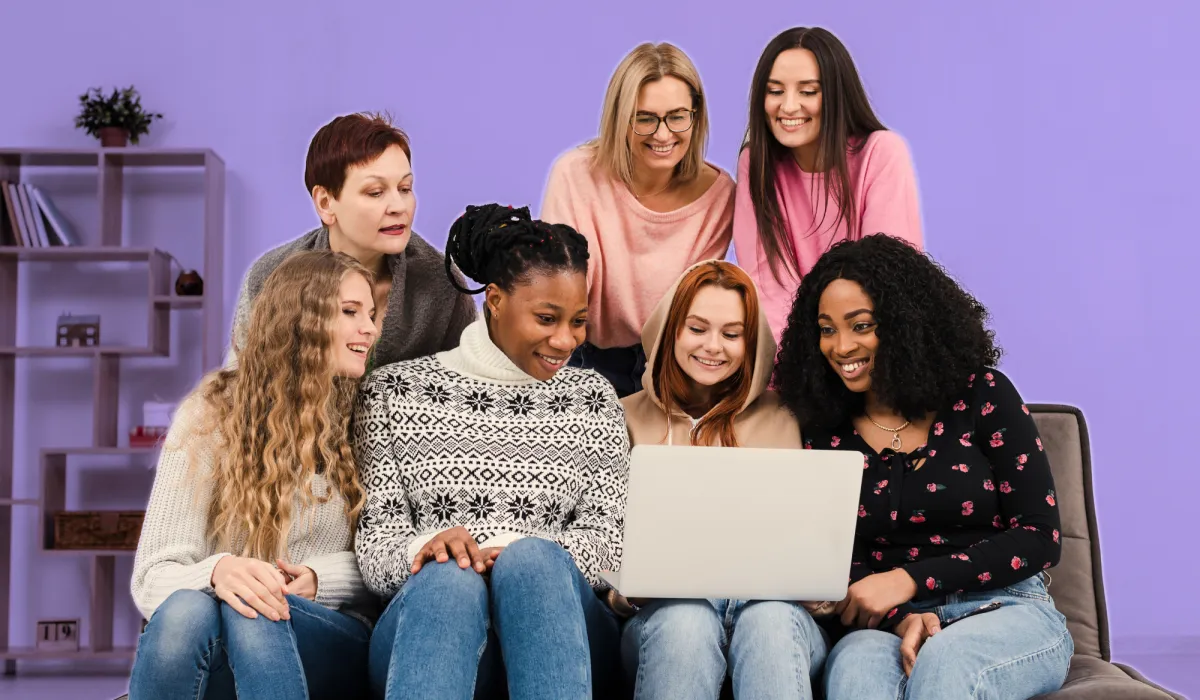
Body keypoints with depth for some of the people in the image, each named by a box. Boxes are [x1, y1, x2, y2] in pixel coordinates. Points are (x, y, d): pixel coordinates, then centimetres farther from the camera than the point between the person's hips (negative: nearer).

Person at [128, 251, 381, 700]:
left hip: (334, 641, 0)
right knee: (184, 610, -36)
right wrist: (217, 571, -29)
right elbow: (154, 576, -6)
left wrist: (319, 578, -11)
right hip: (212, 659, 0)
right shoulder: (211, 414, 1)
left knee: (254, 610, -34)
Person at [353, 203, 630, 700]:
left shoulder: (593, 400, 18)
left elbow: (607, 541, 6)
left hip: (557, 621, 1)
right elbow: (375, 546, 6)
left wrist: (529, 558, -16)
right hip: (428, 612, -1)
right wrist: (426, 546, -19)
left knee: (532, 558, -34)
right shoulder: (396, 392, 13)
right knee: (449, 578, -36)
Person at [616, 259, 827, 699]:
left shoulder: (783, 416, 15)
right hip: (667, 611, 0)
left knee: (770, 619, -36)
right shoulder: (629, 417, 16)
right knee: (686, 620, -37)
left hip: (772, 603, 0)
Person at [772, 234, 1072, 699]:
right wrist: (901, 619, -19)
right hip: (886, 628, 1)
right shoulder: (826, 434, 7)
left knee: (943, 661, -36)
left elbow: (1040, 537, -4)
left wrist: (908, 580, -12)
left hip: (1008, 613, -1)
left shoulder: (982, 395, 0)